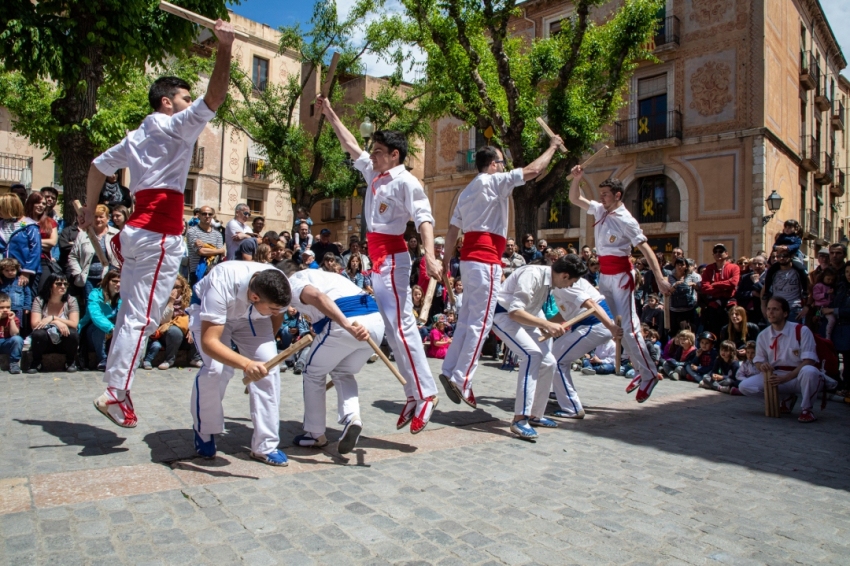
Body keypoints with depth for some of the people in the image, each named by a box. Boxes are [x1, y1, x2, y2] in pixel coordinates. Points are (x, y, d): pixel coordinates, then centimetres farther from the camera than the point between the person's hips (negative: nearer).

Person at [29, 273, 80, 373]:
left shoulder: (71, 301, -5)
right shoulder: (39, 300, -5)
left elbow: (74, 324, -17)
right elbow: (34, 324, -17)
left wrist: (53, 318, -27)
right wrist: (56, 322, -30)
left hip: (64, 341, 0)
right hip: (45, 342, 0)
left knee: (73, 334, -32)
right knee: (38, 334, -32)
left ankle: (70, 361, -2)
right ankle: (36, 362, -3)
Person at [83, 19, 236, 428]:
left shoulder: (136, 137, 22)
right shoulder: (173, 126, -2)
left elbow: (99, 167, 27)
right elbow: (214, 98, -14)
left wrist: (89, 209, 33)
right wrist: (224, 48, -10)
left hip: (137, 230, 9)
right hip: (161, 235, -9)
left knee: (130, 313, 10)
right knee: (142, 317, -8)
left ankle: (116, 387, 15)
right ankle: (117, 392, -7)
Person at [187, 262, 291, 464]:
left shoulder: (278, 290, -30)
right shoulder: (222, 286, -43)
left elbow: (277, 317, -4)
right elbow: (209, 342, -46)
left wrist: (264, 347, 2)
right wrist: (246, 364, -60)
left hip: (252, 317, 3)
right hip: (209, 312, -3)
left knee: (269, 366, -18)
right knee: (215, 369, -26)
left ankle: (265, 446, -6)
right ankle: (204, 433, 4)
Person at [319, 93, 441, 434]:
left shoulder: (405, 182, -10)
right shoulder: (373, 173, 15)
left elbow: (424, 218, -20)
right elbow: (350, 144, 28)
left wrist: (430, 256, -34)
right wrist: (329, 113, 32)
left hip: (392, 258, -9)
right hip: (377, 258, 9)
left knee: (399, 324, -12)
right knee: (395, 325, 8)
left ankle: (425, 393, -6)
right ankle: (415, 393, 14)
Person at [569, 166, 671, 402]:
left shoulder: (626, 220, -13)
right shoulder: (599, 210, 8)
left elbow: (645, 248, -17)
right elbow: (575, 199, 16)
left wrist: (659, 277, -26)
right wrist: (577, 179, -1)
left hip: (620, 275, -7)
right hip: (603, 275, 8)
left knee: (628, 326, -9)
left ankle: (649, 374, 2)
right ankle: (640, 370, 18)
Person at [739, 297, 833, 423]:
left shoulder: (801, 331, -11)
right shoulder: (763, 336, 2)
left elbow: (809, 362, -17)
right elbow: (758, 360, 9)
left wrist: (785, 378, -27)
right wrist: (762, 366, -17)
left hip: (799, 377, -4)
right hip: (776, 377, 5)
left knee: (809, 371, -40)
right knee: (744, 386, -17)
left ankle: (806, 409, -12)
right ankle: (786, 398, 8)